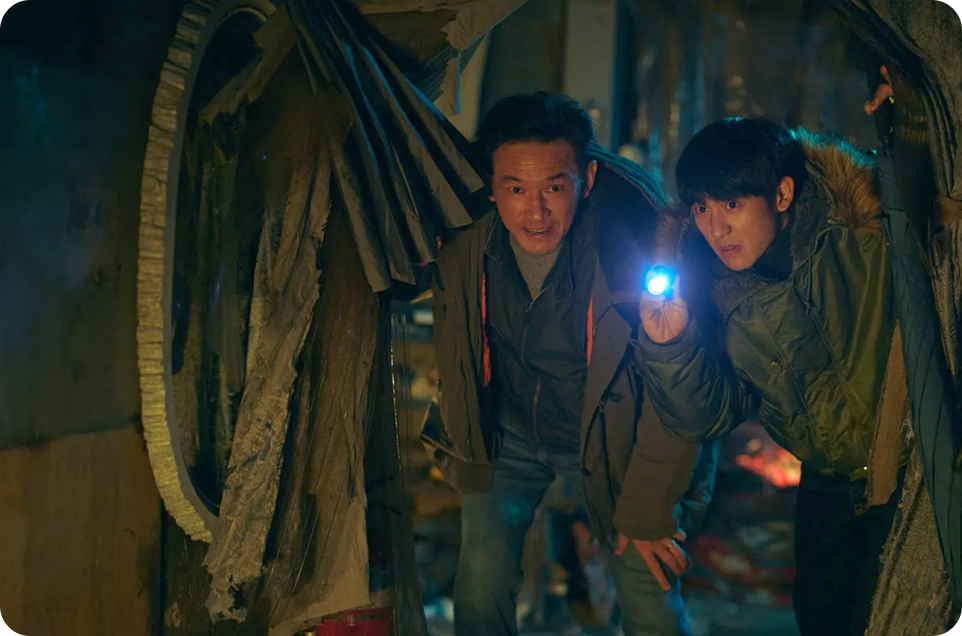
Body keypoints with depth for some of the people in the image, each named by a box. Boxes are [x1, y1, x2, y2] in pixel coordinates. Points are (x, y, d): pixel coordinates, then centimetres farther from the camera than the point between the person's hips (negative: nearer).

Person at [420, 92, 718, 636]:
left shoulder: (637, 246, -30)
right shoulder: (464, 249, -19)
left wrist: (648, 511, -12)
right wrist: (459, 444, 13)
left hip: (611, 437, -2)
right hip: (509, 430, 3)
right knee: (482, 578, -7)